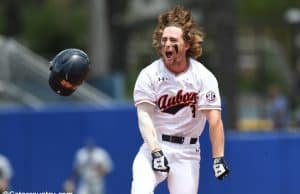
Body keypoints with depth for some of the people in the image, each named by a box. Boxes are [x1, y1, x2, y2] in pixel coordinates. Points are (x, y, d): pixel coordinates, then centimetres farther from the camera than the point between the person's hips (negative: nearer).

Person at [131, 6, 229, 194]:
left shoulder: (204, 77, -6)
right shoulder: (149, 74, -6)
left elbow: (214, 120, -12)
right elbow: (145, 116, -13)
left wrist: (218, 158, -21)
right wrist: (156, 152, -25)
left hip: (187, 151, 1)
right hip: (154, 145, -1)